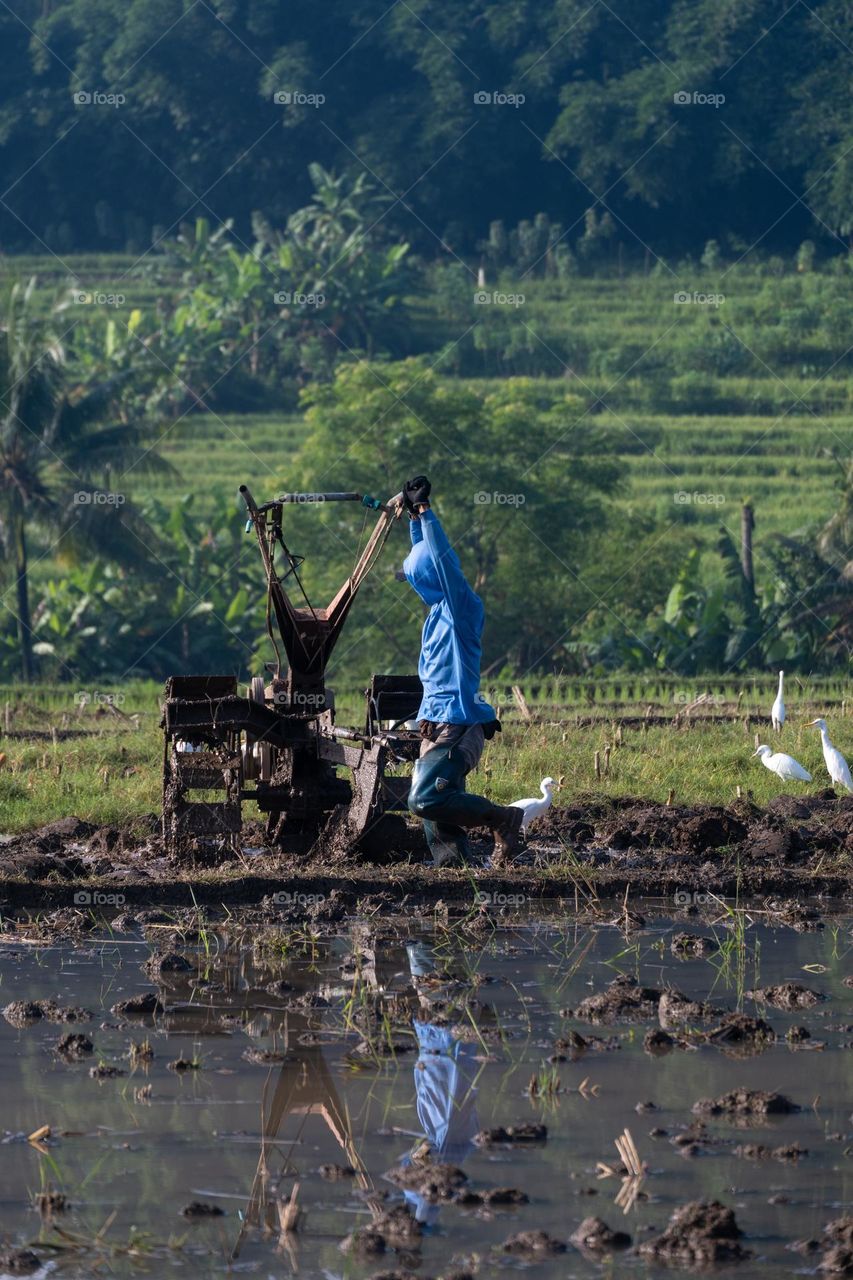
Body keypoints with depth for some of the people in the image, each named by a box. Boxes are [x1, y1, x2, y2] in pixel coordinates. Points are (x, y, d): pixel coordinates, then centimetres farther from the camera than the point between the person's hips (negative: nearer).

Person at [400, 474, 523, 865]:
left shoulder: (463, 606, -9)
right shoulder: (439, 607, 15)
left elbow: (442, 558, -20)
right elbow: (426, 554, 29)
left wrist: (424, 510, -17)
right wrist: (413, 514, 27)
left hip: (456, 726, -10)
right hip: (438, 726, 10)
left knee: (426, 800, -20)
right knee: (435, 805, 5)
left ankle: (503, 819, -9)